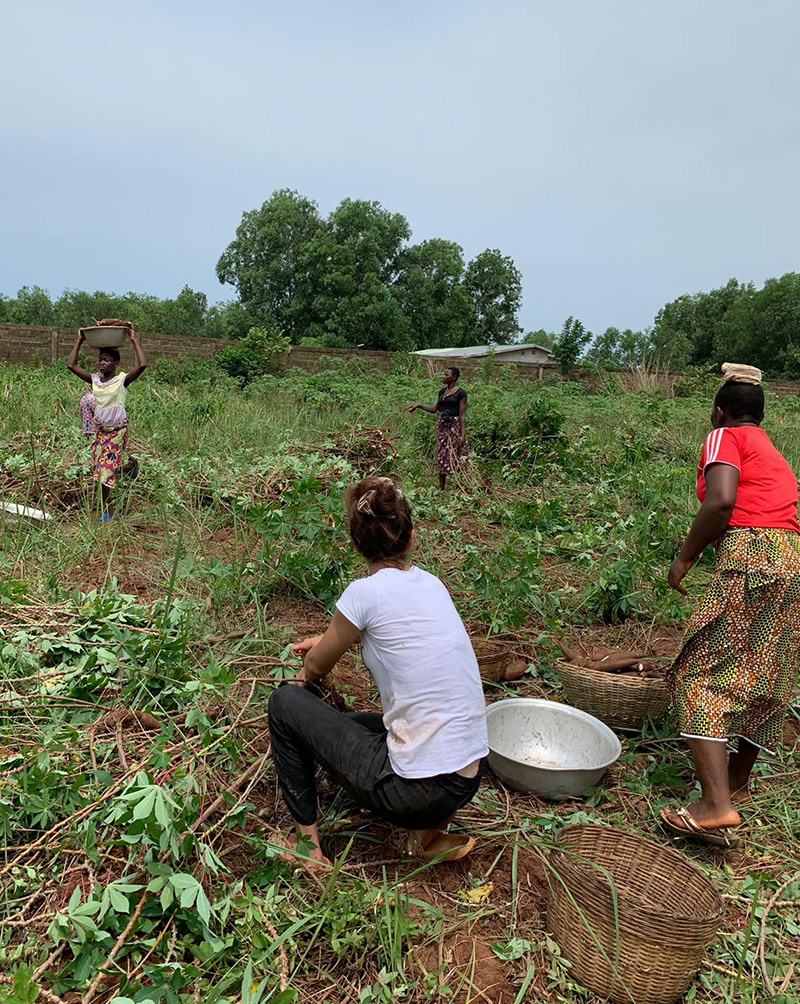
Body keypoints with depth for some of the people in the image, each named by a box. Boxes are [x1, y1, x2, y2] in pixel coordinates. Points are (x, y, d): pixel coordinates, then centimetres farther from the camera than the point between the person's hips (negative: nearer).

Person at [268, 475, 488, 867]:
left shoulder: (366, 592, -15)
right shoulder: (431, 583, 4)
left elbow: (316, 667, 3)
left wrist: (304, 675, 26)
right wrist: (330, 639, 38)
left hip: (418, 791, -7)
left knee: (285, 702, 7)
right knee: (354, 724, 33)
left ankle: (307, 845, 16)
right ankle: (430, 834, 19)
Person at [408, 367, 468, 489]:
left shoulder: (460, 393, -7)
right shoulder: (442, 391, 12)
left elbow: (462, 415, -11)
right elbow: (435, 409, 22)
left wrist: (463, 434, -17)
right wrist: (419, 406, 13)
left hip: (454, 426, -6)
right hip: (442, 426, 7)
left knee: (455, 458, -6)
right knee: (441, 457, 6)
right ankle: (441, 489, 13)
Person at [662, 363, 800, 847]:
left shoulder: (725, 437, 4)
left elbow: (720, 502, -14)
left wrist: (684, 557, -4)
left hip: (751, 558, -9)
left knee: (699, 677, -8)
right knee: (761, 678, 17)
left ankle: (717, 805, -16)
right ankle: (738, 783, 29)